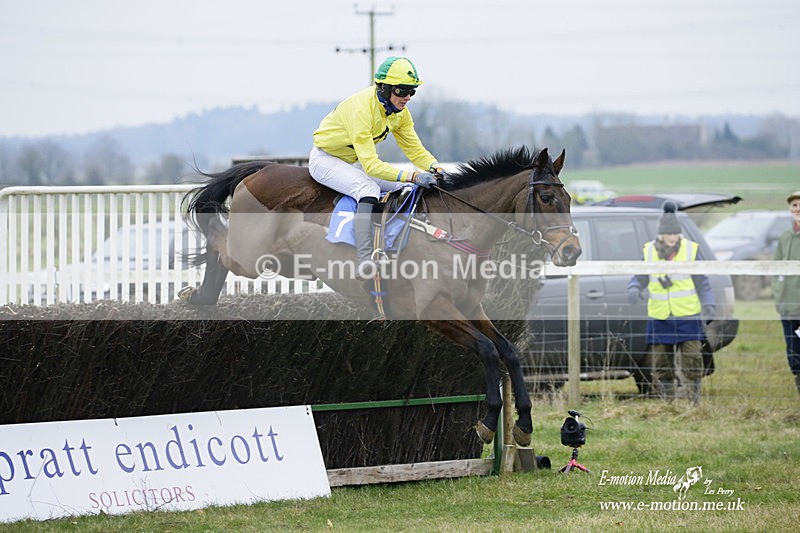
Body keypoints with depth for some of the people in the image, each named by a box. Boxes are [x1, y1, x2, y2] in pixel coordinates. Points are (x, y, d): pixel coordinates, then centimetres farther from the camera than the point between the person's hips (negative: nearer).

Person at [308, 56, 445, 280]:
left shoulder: (399, 111, -9)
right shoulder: (361, 108, -34)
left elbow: (414, 148, -4)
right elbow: (371, 165, -38)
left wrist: (434, 167, -26)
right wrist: (411, 176, -46)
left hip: (354, 162, 9)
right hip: (326, 160, -9)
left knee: (409, 189, -1)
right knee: (369, 189, -33)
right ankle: (364, 262, -43)